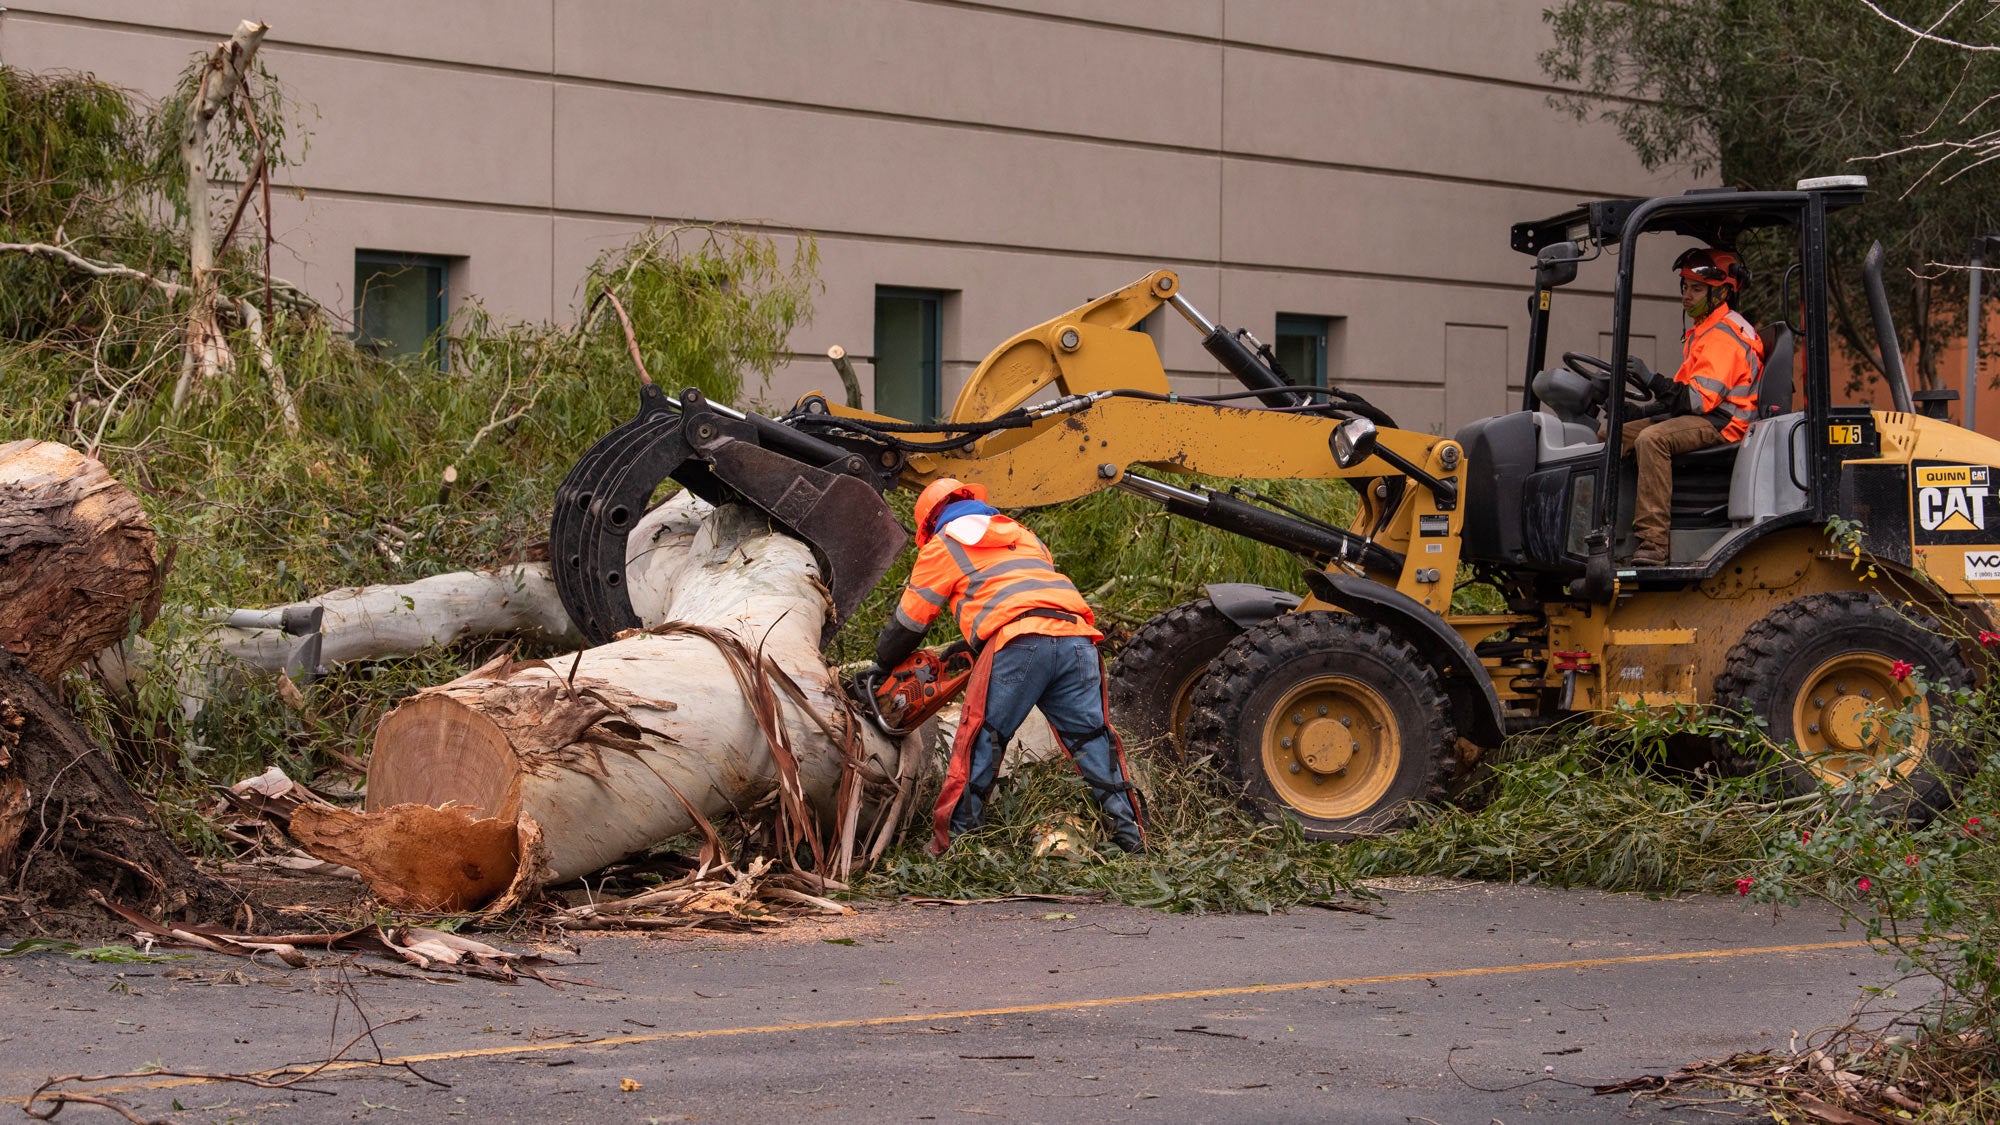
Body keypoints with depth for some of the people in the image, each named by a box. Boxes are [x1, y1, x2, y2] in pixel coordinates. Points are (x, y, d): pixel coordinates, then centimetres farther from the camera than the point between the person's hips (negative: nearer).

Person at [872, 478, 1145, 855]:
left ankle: (954, 839, 0)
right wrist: (965, 648, 49)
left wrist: (881, 665, 41)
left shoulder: (943, 546, 20)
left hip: (1018, 644, -5)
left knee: (980, 743, 1)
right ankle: (1128, 833, 3)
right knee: (1091, 739, 8)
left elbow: (908, 624, 23)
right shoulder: (1022, 536, 37)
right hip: (1076, 639, 5)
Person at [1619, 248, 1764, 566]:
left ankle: (1653, 545, -43)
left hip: (1721, 424, -11)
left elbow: (1700, 398, -23)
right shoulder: (1704, 330, 22)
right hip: (1697, 418, 11)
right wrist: (1639, 412, 11)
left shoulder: (1724, 336, -13)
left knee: (1652, 439, -35)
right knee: (1613, 436, 1)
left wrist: (1651, 378, -25)